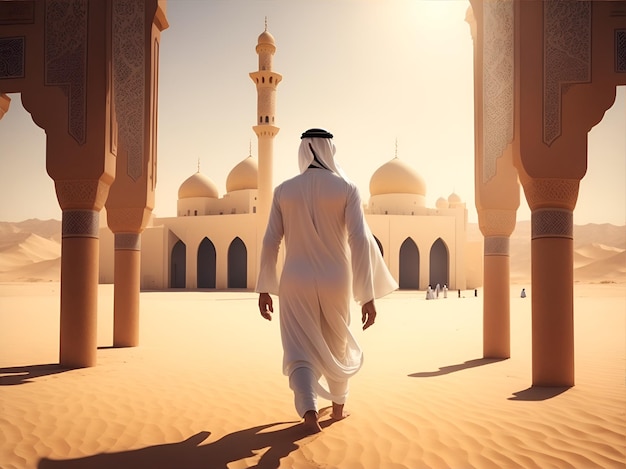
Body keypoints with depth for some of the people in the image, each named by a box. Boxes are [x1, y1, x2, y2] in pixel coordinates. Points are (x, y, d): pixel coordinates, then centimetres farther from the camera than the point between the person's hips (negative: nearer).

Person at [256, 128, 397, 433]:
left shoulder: (284, 190, 1)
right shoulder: (346, 189, -6)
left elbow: (270, 241, -1)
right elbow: (360, 240, -15)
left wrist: (264, 289, 8)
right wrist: (368, 296, -13)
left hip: (296, 282, 0)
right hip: (335, 282, 0)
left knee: (300, 352, 2)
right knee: (337, 345, 22)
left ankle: (309, 413, -20)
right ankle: (338, 407, 36)